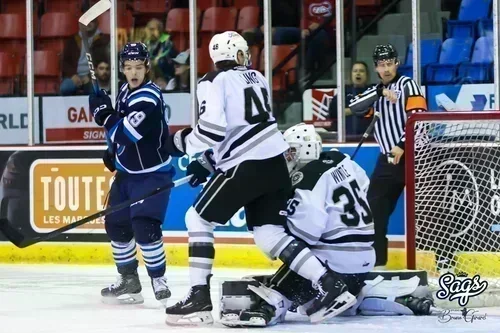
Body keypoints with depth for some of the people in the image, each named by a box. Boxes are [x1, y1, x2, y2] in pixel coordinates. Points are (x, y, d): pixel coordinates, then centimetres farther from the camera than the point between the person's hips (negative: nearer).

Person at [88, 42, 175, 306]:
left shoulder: (148, 98, -23)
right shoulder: (125, 91, 4)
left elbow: (125, 134, -28)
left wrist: (103, 112, -17)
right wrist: (113, 150, 9)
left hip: (153, 173, -9)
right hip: (127, 171, 9)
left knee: (144, 226, -21)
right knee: (116, 224, 13)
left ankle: (158, 280, -8)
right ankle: (128, 279, 27)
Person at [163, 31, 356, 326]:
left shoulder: (213, 81, -3)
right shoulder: (256, 78, 20)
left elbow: (214, 129, -16)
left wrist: (183, 142, 3)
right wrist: (208, 163, 25)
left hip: (247, 166, -7)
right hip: (274, 162, 7)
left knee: (198, 220, 6)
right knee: (270, 233, 10)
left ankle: (200, 298, -1)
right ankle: (330, 284, 0)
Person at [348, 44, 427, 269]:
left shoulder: (407, 85, -4)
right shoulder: (375, 91, 14)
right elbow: (354, 107, -4)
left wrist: (402, 146, -19)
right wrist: (380, 92, -16)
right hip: (388, 159, 7)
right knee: (373, 209, 5)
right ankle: (377, 262, 13)